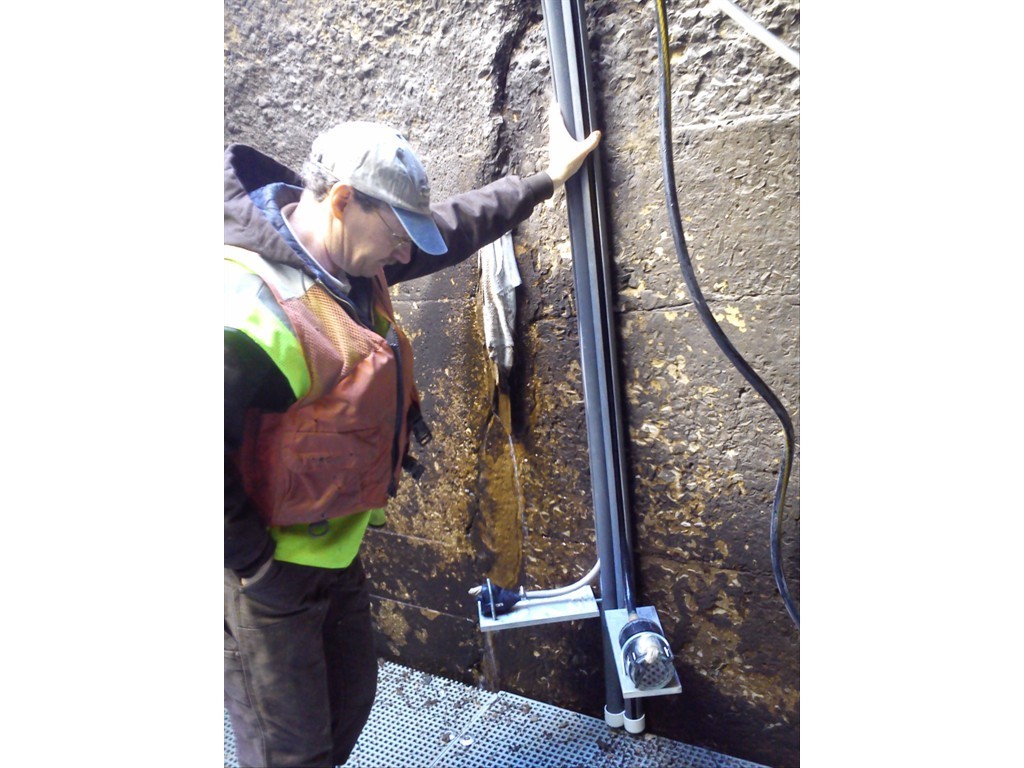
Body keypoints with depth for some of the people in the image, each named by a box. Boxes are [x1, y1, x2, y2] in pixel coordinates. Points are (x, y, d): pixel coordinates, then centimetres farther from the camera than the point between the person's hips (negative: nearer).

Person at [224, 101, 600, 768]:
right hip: (268, 572, -8)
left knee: (350, 702, 25)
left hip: (335, 545, 9)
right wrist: (255, 560, -20)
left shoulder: (350, 262, -3)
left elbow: (453, 227, 10)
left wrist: (548, 179, 19)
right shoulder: (251, 311, -31)